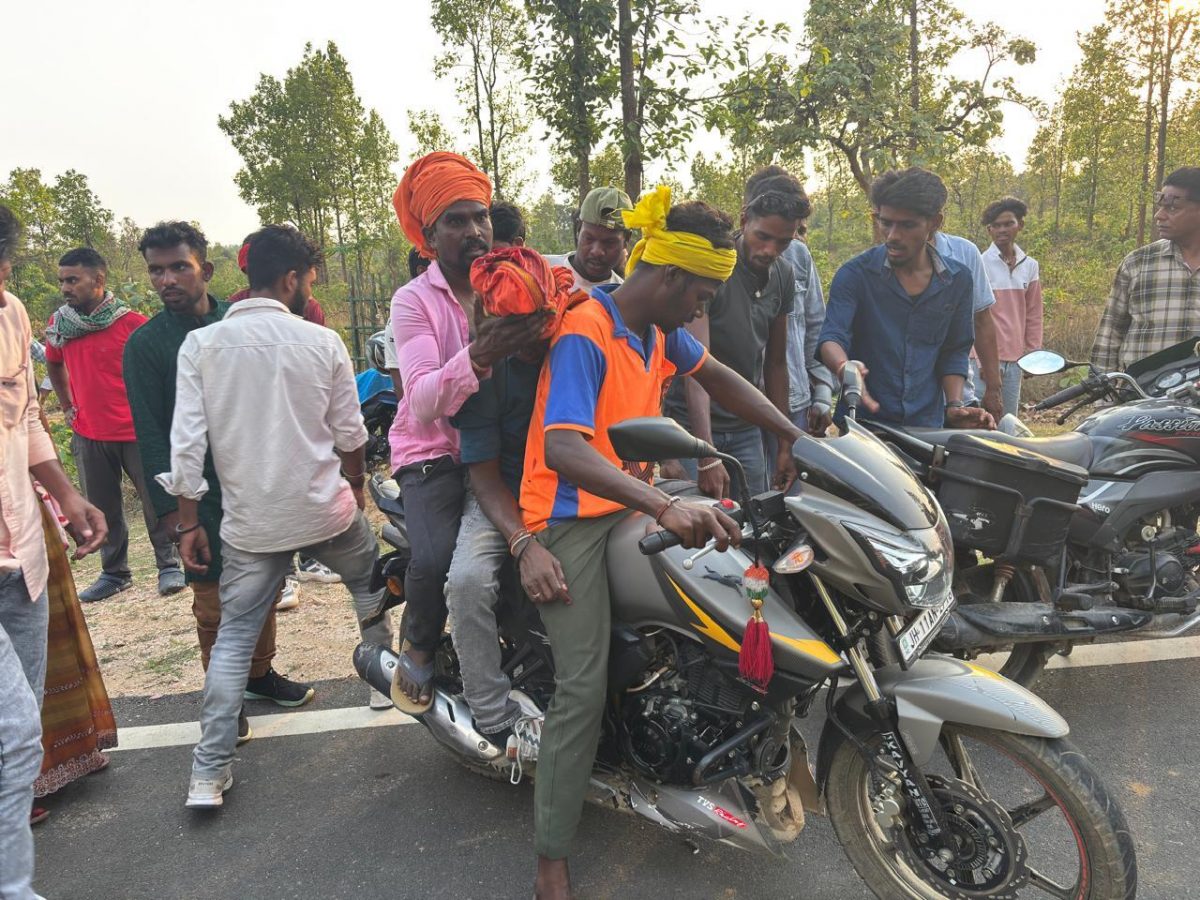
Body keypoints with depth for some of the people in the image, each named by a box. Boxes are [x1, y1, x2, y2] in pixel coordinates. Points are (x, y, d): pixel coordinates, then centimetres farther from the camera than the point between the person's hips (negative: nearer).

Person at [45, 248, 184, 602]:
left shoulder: (132, 323, -12)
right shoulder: (60, 325, 4)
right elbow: (54, 365, 24)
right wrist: (68, 406, 16)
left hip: (136, 431, -4)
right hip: (88, 435, 5)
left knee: (156, 502, 3)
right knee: (102, 507, 12)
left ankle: (169, 566, 16)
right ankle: (114, 572, 25)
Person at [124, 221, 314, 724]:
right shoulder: (145, 343, -4)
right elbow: (150, 432, -7)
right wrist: (170, 507, -14)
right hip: (203, 495, -3)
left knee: (265, 588, 14)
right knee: (214, 603, 4)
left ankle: (260, 673, 34)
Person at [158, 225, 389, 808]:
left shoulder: (201, 344, -4)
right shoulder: (323, 342, -5)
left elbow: (187, 442, -6)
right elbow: (350, 433, 2)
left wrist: (188, 523, 2)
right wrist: (355, 485, 21)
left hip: (250, 521, 1)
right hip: (326, 509, -1)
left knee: (233, 636, 10)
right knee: (370, 583, 27)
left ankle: (209, 772, 10)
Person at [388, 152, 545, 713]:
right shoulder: (415, 301, -4)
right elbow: (422, 404, -20)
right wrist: (478, 358, -37)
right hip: (435, 452, -3)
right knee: (436, 559, -25)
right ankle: (418, 647, 9)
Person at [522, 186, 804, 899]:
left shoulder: (659, 327, 5)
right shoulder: (584, 333, -21)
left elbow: (717, 377, 20)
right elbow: (563, 449, -34)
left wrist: (797, 437, 11)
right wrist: (666, 507, -47)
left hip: (634, 503, 8)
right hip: (573, 515, -8)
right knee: (585, 686, -13)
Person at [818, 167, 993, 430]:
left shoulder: (957, 280, 5)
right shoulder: (855, 274, -6)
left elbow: (954, 351, 12)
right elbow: (831, 336, -17)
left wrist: (954, 405, -2)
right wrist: (844, 368, -39)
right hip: (861, 421, -3)